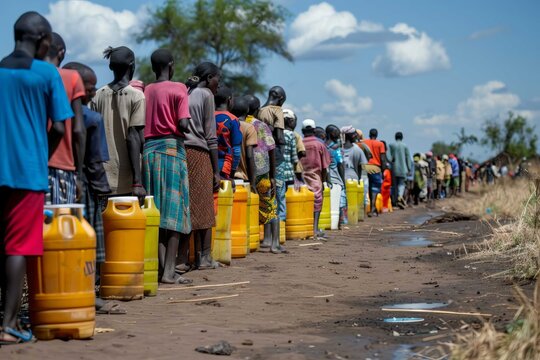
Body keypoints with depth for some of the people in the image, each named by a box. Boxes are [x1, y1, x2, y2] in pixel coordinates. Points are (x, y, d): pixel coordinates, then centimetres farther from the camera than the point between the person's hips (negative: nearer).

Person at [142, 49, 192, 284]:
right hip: (171, 148, -5)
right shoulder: (178, 89, -4)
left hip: (149, 149, 5)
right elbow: (183, 124, -14)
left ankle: (161, 266, 8)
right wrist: (183, 129, 8)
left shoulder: (146, 91, 9)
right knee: (174, 210, -2)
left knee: (156, 210, 9)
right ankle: (169, 271, -6)